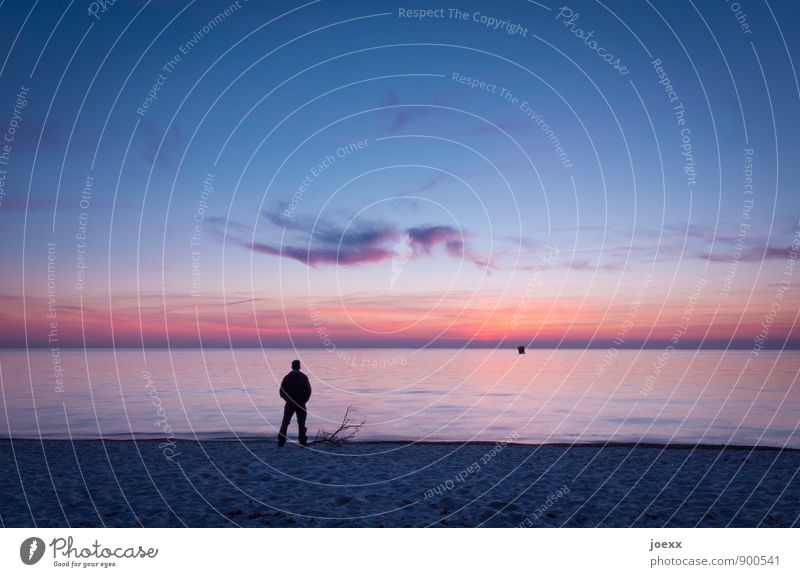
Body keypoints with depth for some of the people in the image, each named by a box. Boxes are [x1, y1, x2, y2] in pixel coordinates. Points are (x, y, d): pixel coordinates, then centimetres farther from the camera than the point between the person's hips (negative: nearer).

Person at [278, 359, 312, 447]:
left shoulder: (287, 377, 2)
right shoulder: (303, 377, -2)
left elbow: (282, 391, 2)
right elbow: (308, 390, -7)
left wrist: (287, 399, 12)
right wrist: (304, 400, 4)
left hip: (289, 404, 1)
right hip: (300, 404, -1)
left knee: (285, 423, 7)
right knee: (301, 423, 6)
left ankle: (281, 442, 3)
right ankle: (303, 442, 1)